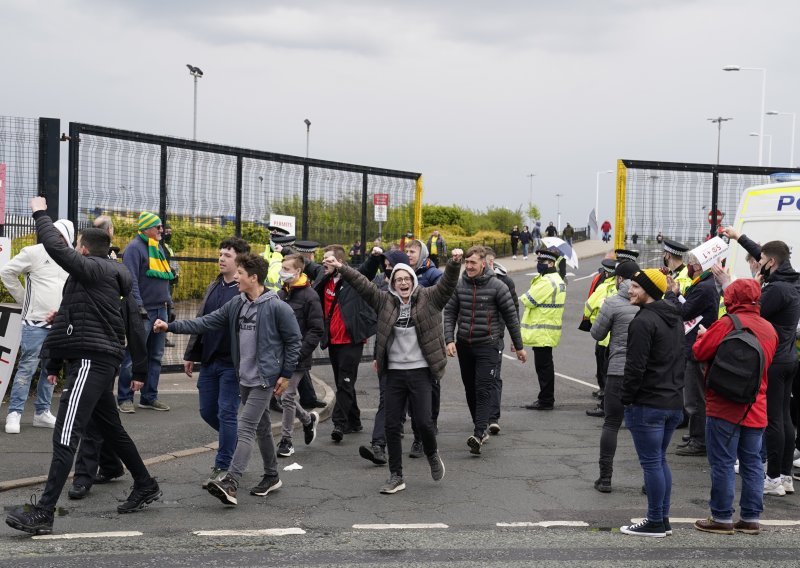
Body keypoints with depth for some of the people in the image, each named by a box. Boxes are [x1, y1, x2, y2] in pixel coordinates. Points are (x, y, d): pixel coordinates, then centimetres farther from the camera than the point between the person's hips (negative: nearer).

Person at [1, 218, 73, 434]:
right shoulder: (34, 252, -8)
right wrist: (23, 298, -1)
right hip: (35, 321, -5)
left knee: (51, 368, 10)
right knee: (28, 366, -7)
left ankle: (42, 412, 19)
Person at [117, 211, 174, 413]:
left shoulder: (159, 248, 17)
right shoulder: (135, 248, -9)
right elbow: (131, 280, -17)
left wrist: (169, 303, 19)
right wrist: (138, 306, -22)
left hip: (160, 310, 9)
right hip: (144, 312, -8)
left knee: (155, 356, 11)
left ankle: (149, 397, 19)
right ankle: (125, 398, 1)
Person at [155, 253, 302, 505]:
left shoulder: (277, 307, -13)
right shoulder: (236, 305, 6)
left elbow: (294, 340, -7)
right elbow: (206, 322, 4)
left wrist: (286, 374, -8)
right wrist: (170, 326, -3)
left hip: (264, 379, -7)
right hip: (245, 378, 7)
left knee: (245, 428, -14)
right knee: (261, 427, 16)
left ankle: (230, 484, -20)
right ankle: (271, 477, 29)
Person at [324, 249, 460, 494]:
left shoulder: (428, 299, 2)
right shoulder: (385, 301, 7)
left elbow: (447, 284, -10)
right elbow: (362, 284, 2)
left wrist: (454, 263, -27)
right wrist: (340, 268, -7)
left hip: (420, 371, -2)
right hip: (394, 372, 3)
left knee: (423, 420, -8)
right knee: (392, 425, 3)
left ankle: (432, 455, 24)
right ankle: (396, 476, 14)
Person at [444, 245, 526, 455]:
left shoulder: (497, 287, -7)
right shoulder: (459, 286, 2)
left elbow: (511, 317, -1)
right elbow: (449, 313, 5)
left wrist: (519, 347, 3)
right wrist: (449, 340, -9)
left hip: (488, 345, -5)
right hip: (464, 345, 5)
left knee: (484, 390, -13)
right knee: (470, 390, 12)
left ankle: (478, 434, -20)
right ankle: (481, 429, 26)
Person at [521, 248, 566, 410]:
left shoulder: (547, 282, -19)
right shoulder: (556, 279, 16)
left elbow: (528, 300, -16)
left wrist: (519, 299, 3)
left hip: (542, 332, -11)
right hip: (547, 331, 11)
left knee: (543, 365, -4)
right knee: (545, 365, 17)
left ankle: (545, 400, 0)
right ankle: (547, 398, 25)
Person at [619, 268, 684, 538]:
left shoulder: (643, 321, -16)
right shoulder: (675, 319, 13)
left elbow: (636, 367, -19)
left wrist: (627, 398, -9)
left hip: (648, 404, -9)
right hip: (674, 403, 9)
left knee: (651, 463, -2)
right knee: (660, 460, 16)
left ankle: (655, 523, 3)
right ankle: (663, 519, 20)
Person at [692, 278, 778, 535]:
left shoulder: (726, 324, -14)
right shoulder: (769, 329, 7)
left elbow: (700, 352, -12)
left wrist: (703, 335, 9)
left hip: (724, 408, -6)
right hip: (756, 410, 6)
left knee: (723, 463, 0)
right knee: (752, 463, 12)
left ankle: (722, 518, 4)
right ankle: (751, 518, 15)